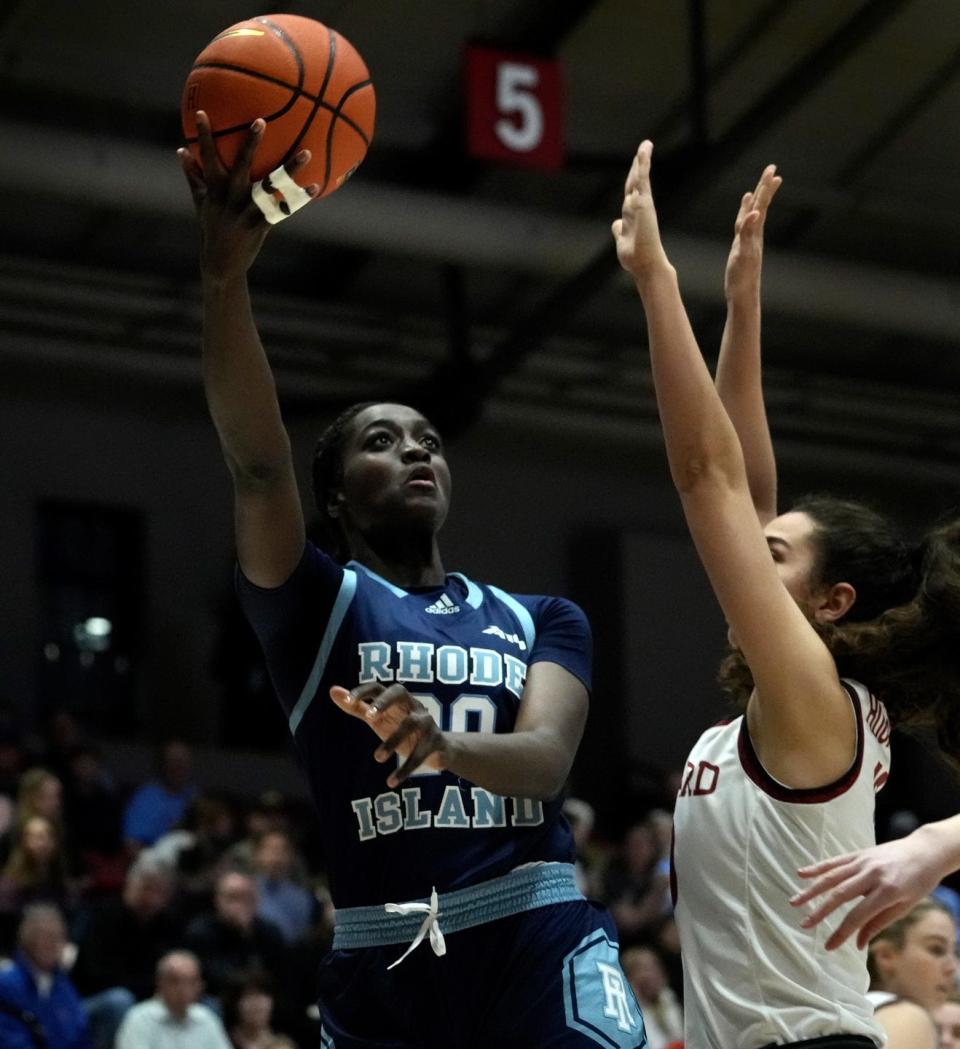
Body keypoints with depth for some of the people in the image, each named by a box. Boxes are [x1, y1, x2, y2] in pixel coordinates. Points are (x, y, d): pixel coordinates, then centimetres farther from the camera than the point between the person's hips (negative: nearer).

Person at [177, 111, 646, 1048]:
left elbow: (546, 761, -3)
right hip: (379, 965, 0)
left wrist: (440, 743, -26)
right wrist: (226, 276, -23)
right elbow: (257, 463, -8)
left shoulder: (542, 621, 16)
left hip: (537, 944, 0)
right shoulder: (314, 602, 10)